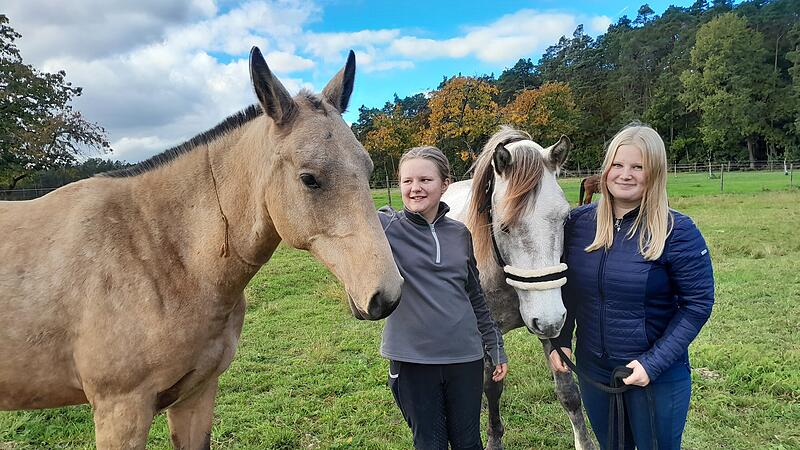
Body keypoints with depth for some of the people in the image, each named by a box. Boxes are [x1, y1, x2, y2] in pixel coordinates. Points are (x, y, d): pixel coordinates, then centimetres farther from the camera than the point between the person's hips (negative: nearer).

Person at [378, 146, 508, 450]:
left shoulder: (459, 233, 4)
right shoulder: (387, 227, -6)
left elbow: (475, 296, 13)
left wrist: (495, 348, 15)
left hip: (465, 356, 3)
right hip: (411, 359, -2)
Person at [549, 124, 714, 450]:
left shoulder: (677, 231, -15)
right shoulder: (578, 222, -5)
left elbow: (698, 303, -14)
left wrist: (654, 362, -20)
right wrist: (560, 342, -3)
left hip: (657, 375, -3)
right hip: (592, 370, 4)